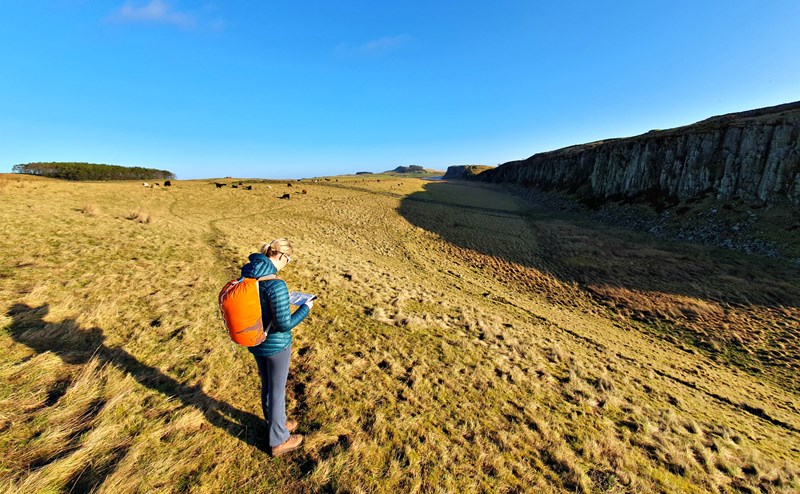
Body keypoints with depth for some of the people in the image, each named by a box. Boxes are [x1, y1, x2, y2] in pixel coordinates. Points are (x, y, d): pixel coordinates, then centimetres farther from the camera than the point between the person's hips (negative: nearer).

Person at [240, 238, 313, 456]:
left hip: (255, 341, 8)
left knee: (266, 385, 26)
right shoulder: (276, 284, -30)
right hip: (276, 345, -7)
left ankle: (275, 423, 50)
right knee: (277, 390, 14)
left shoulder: (247, 274, -5)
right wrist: (305, 308, -12)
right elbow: (284, 324, -25)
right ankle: (279, 440, 35)